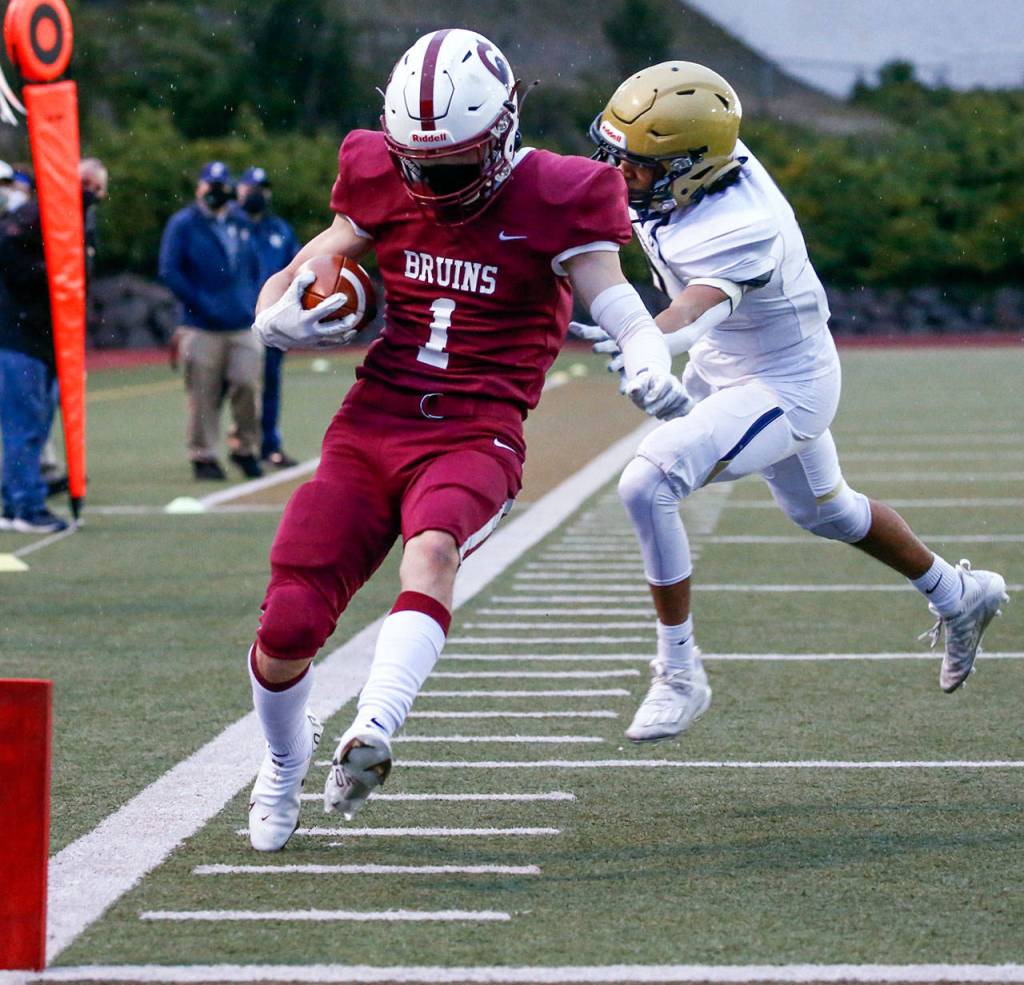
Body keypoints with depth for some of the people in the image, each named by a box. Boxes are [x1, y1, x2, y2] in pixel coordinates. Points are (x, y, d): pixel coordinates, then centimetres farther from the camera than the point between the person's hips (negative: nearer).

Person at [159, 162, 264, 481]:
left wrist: (251, 303, 9)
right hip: (203, 328, -4)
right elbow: (170, 271, -6)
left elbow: (253, 268, 25)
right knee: (203, 395, -3)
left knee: (247, 385, -4)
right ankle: (203, 457, 5)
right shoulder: (182, 224, 0)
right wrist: (200, 304, -12)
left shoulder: (240, 225, 17)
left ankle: (246, 448, 12)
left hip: (244, 325, 4)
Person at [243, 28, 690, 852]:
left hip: (475, 437, -3)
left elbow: (609, 294, -15)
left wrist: (649, 361, -37)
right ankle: (286, 763, 23)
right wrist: (280, 318, -4)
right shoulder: (385, 186, 7)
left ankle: (372, 737, -52)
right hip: (372, 428, 3)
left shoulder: (550, 201, -4)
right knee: (288, 624, -8)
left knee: (432, 545, -38)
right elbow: (299, 276, 19)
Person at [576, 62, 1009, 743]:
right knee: (822, 510, 29)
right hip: (725, 366, 10)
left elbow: (697, 312, -56)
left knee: (648, 484, -24)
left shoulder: (736, 232, -39)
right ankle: (957, 595, 53)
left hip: (783, 389, -10)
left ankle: (680, 675, -10)